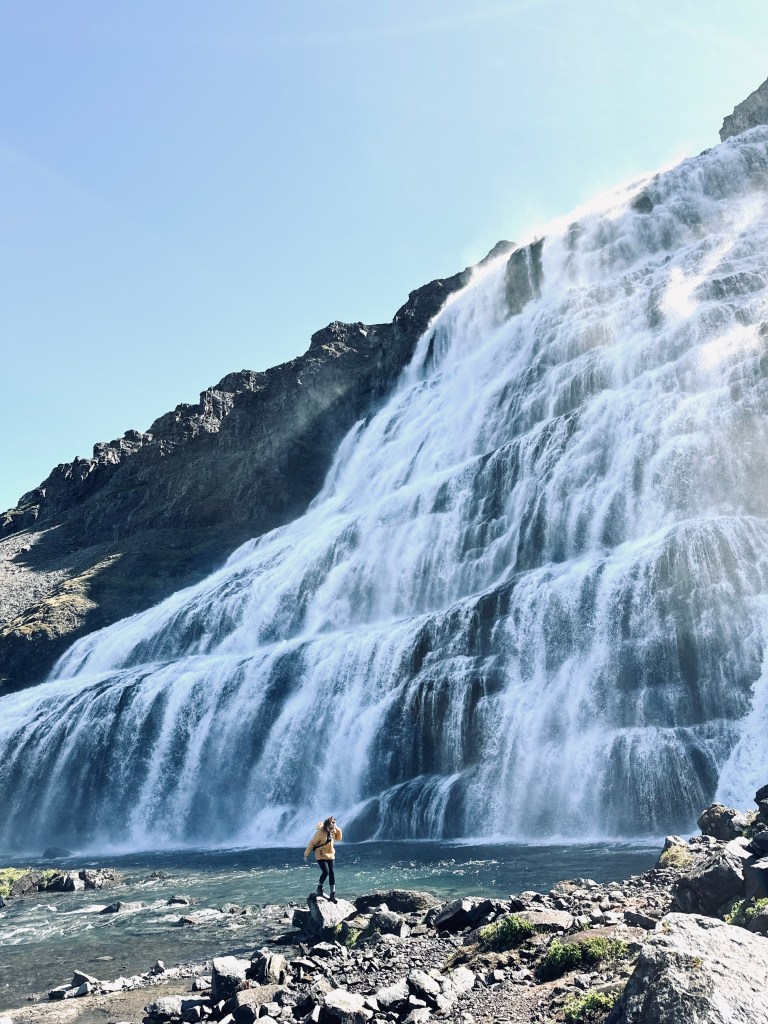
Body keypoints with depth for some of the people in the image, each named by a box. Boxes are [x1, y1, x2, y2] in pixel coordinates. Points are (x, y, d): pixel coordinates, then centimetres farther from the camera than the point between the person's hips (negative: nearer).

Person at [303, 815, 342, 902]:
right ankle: (319, 888, 8)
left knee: (331, 874, 1)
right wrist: (306, 855, -9)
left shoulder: (333, 831, -2)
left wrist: (338, 830, -4)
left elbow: (338, 838, 14)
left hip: (330, 855, 6)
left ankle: (332, 895, 6)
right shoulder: (320, 832, -20)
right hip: (321, 856, -6)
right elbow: (311, 843, -14)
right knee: (326, 872, -18)